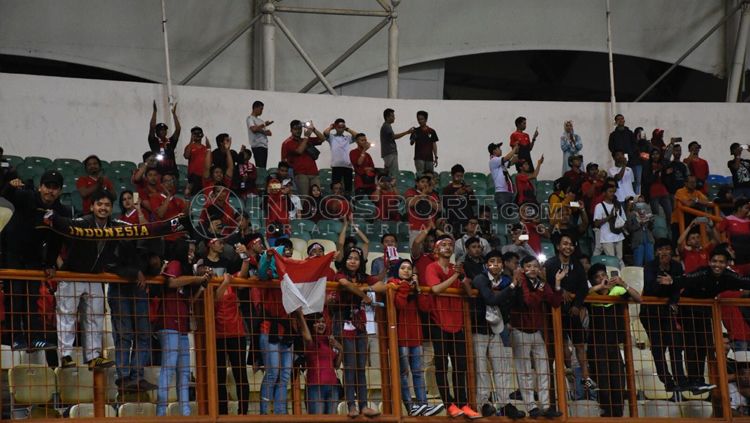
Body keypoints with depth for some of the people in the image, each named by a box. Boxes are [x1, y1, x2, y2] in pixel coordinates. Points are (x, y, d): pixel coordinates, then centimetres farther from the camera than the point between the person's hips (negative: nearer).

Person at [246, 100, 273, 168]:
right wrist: (264, 125, -4)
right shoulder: (250, 118, 1)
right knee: (260, 166, -17)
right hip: (257, 146, -8)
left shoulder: (260, 120, 22)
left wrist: (261, 130, -5)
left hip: (264, 145, 8)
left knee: (263, 167, 2)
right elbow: (254, 129, -17)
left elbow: (269, 133, 15)